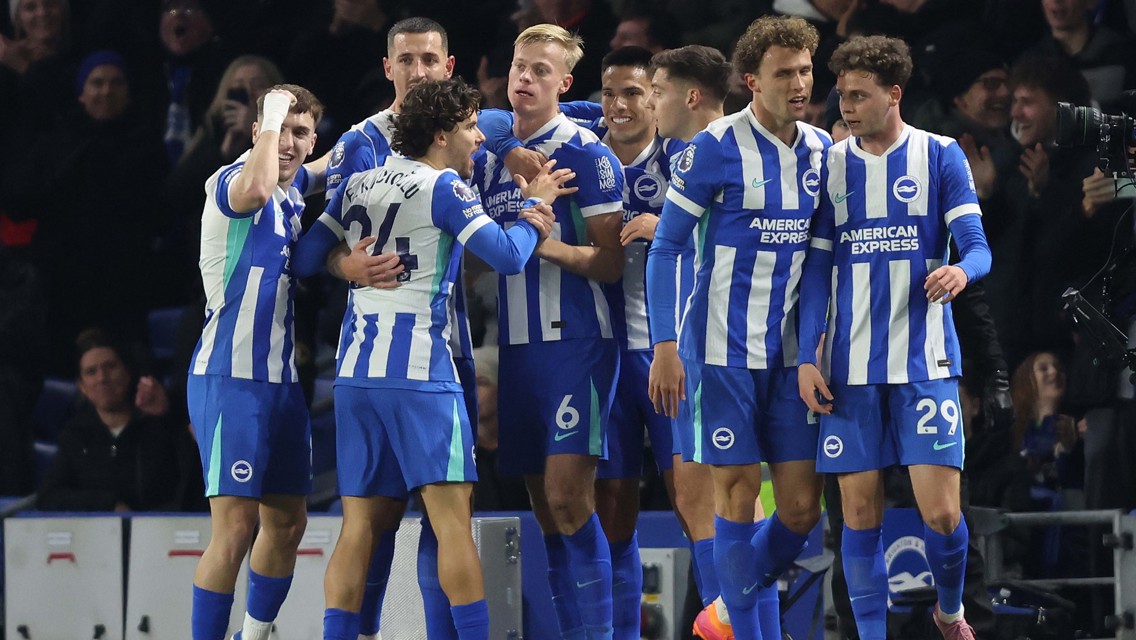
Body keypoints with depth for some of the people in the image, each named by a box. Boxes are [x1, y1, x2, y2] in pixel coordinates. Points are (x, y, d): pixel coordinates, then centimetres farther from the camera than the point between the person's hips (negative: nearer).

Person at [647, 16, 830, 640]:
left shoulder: (822, 150, 7)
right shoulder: (716, 147, -9)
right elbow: (664, 247, -7)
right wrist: (665, 346, -13)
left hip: (789, 351, 5)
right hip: (724, 349, -5)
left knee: (802, 505, 2)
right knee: (737, 494, -4)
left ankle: (749, 586, 26)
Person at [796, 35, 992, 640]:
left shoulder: (940, 156, 1)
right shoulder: (831, 164, 7)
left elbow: (977, 247, -3)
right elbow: (817, 266, 8)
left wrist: (961, 271, -27)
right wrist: (806, 356, -1)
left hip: (923, 361, -2)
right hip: (851, 367, 2)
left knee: (941, 512, -7)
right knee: (860, 511, 1)